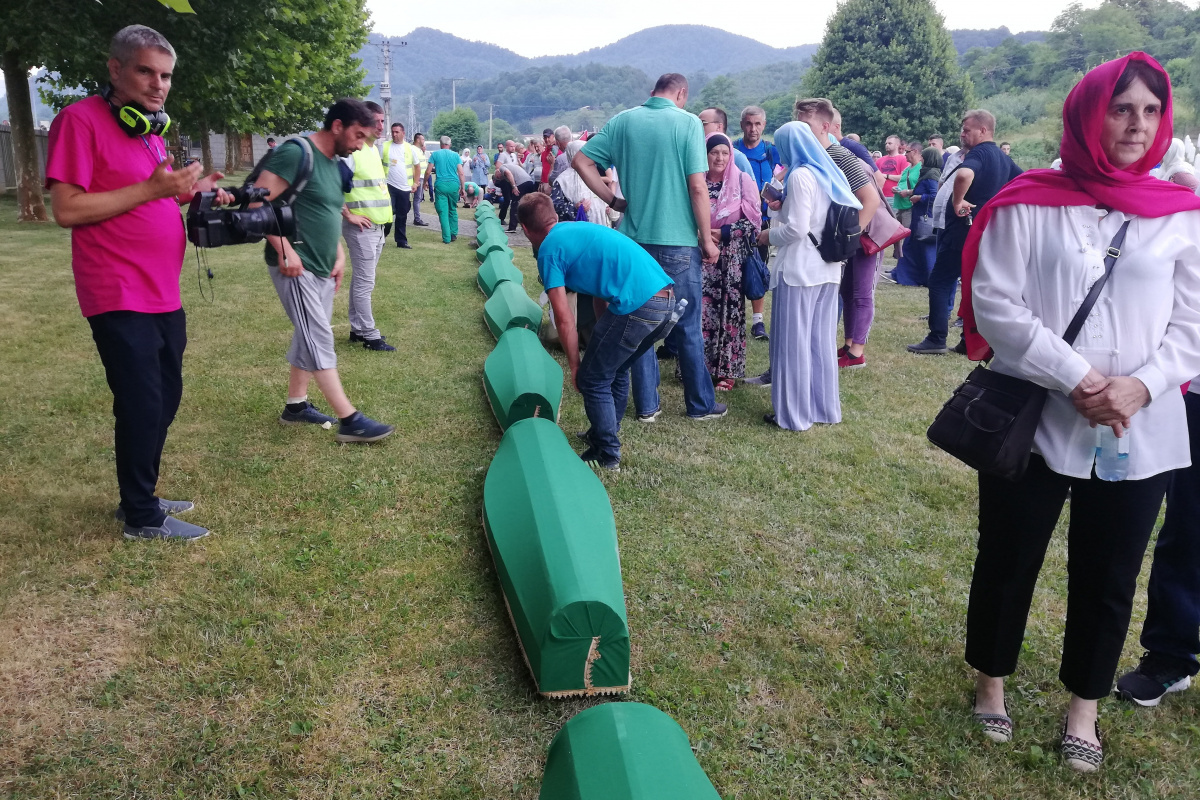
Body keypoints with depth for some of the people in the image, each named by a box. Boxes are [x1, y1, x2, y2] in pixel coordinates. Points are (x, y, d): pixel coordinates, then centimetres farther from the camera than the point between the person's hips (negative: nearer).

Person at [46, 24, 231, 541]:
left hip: (163, 296, 9)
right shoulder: (81, 119, -10)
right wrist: (152, 188, -20)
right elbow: (67, 209, -18)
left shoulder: (151, 130, 16)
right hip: (119, 300, -9)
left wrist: (189, 192, 6)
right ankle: (142, 517, 12)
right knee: (142, 404, -3)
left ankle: (141, 496, 31)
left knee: (164, 398, 15)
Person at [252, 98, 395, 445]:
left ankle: (296, 405, 27)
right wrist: (285, 250, -22)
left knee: (309, 338, 15)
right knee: (319, 340, -8)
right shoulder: (297, 153, -14)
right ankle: (349, 420, -8)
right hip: (295, 267, -9)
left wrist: (339, 254, 12)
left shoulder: (335, 164, 14)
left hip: (321, 269, 9)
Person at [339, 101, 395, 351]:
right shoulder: (351, 153, -16)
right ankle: (370, 336, 2)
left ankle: (358, 329, 23)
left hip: (377, 227, 9)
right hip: (361, 228, -9)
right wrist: (349, 216, -18)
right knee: (365, 283, -3)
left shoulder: (374, 150, 13)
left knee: (361, 280, 15)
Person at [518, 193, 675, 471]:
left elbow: (564, 320, -1)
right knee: (615, 371, 26)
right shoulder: (580, 229, 26)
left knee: (592, 381, 9)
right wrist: (603, 340, 32)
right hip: (666, 296, 9)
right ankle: (605, 436, 41)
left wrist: (574, 367, 10)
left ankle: (607, 458, 19)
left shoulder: (549, 249, 1)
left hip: (637, 305, -8)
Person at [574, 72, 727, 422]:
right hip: (678, 240, -3)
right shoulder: (688, 122, -7)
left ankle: (646, 405, 17)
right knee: (688, 326, 7)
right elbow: (697, 187, -12)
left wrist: (613, 200, 6)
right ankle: (700, 404, 18)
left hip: (635, 237, 4)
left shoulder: (623, 121, 4)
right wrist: (707, 238, -4)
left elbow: (581, 161, 2)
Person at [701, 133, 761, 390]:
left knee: (729, 311, -1)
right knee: (702, 310, -1)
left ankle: (726, 371, 6)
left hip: (732, 259, -2)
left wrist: (723, 233, -13)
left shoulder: (743, 181, 1)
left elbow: (753, 219, -4)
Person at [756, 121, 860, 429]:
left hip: (799, 268, -8)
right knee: (822, 339, 14)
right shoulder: (832, 173, 11)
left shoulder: (800, 175, -13)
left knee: (793, 340, 0)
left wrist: (770, 235, -1)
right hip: (828, 268, 8)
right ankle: (825, 406, 22)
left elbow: (797, 229, -19)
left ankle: (794, 413, 7)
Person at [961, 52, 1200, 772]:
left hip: (1140, 435, 2)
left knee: (1109, 579, 12)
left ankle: (1083, 710, 32)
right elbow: (995, 304, -9)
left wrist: (1140, 386, -15)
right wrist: (1076, 378, -16)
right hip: (1031, 422, -2)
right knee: (1007, 563, 10)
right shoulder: (1028, 203, -2)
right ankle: (991, 684, 34)